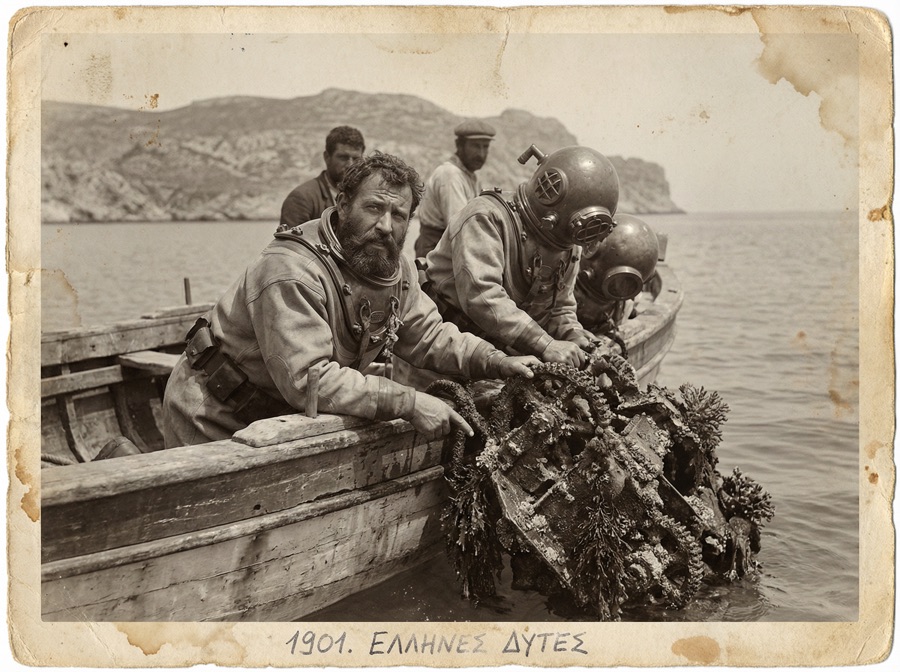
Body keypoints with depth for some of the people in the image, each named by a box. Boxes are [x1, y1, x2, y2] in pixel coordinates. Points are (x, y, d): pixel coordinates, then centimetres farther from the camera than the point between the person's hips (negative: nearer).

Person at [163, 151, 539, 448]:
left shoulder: (394, 269, -2)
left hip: (282, 423, 7)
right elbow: (308, 379, -38)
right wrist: (409, 403, -38)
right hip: (214, 425, -7)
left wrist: (496, 362, -11)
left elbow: (429, 336, 6)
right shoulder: (292, 273, -31)